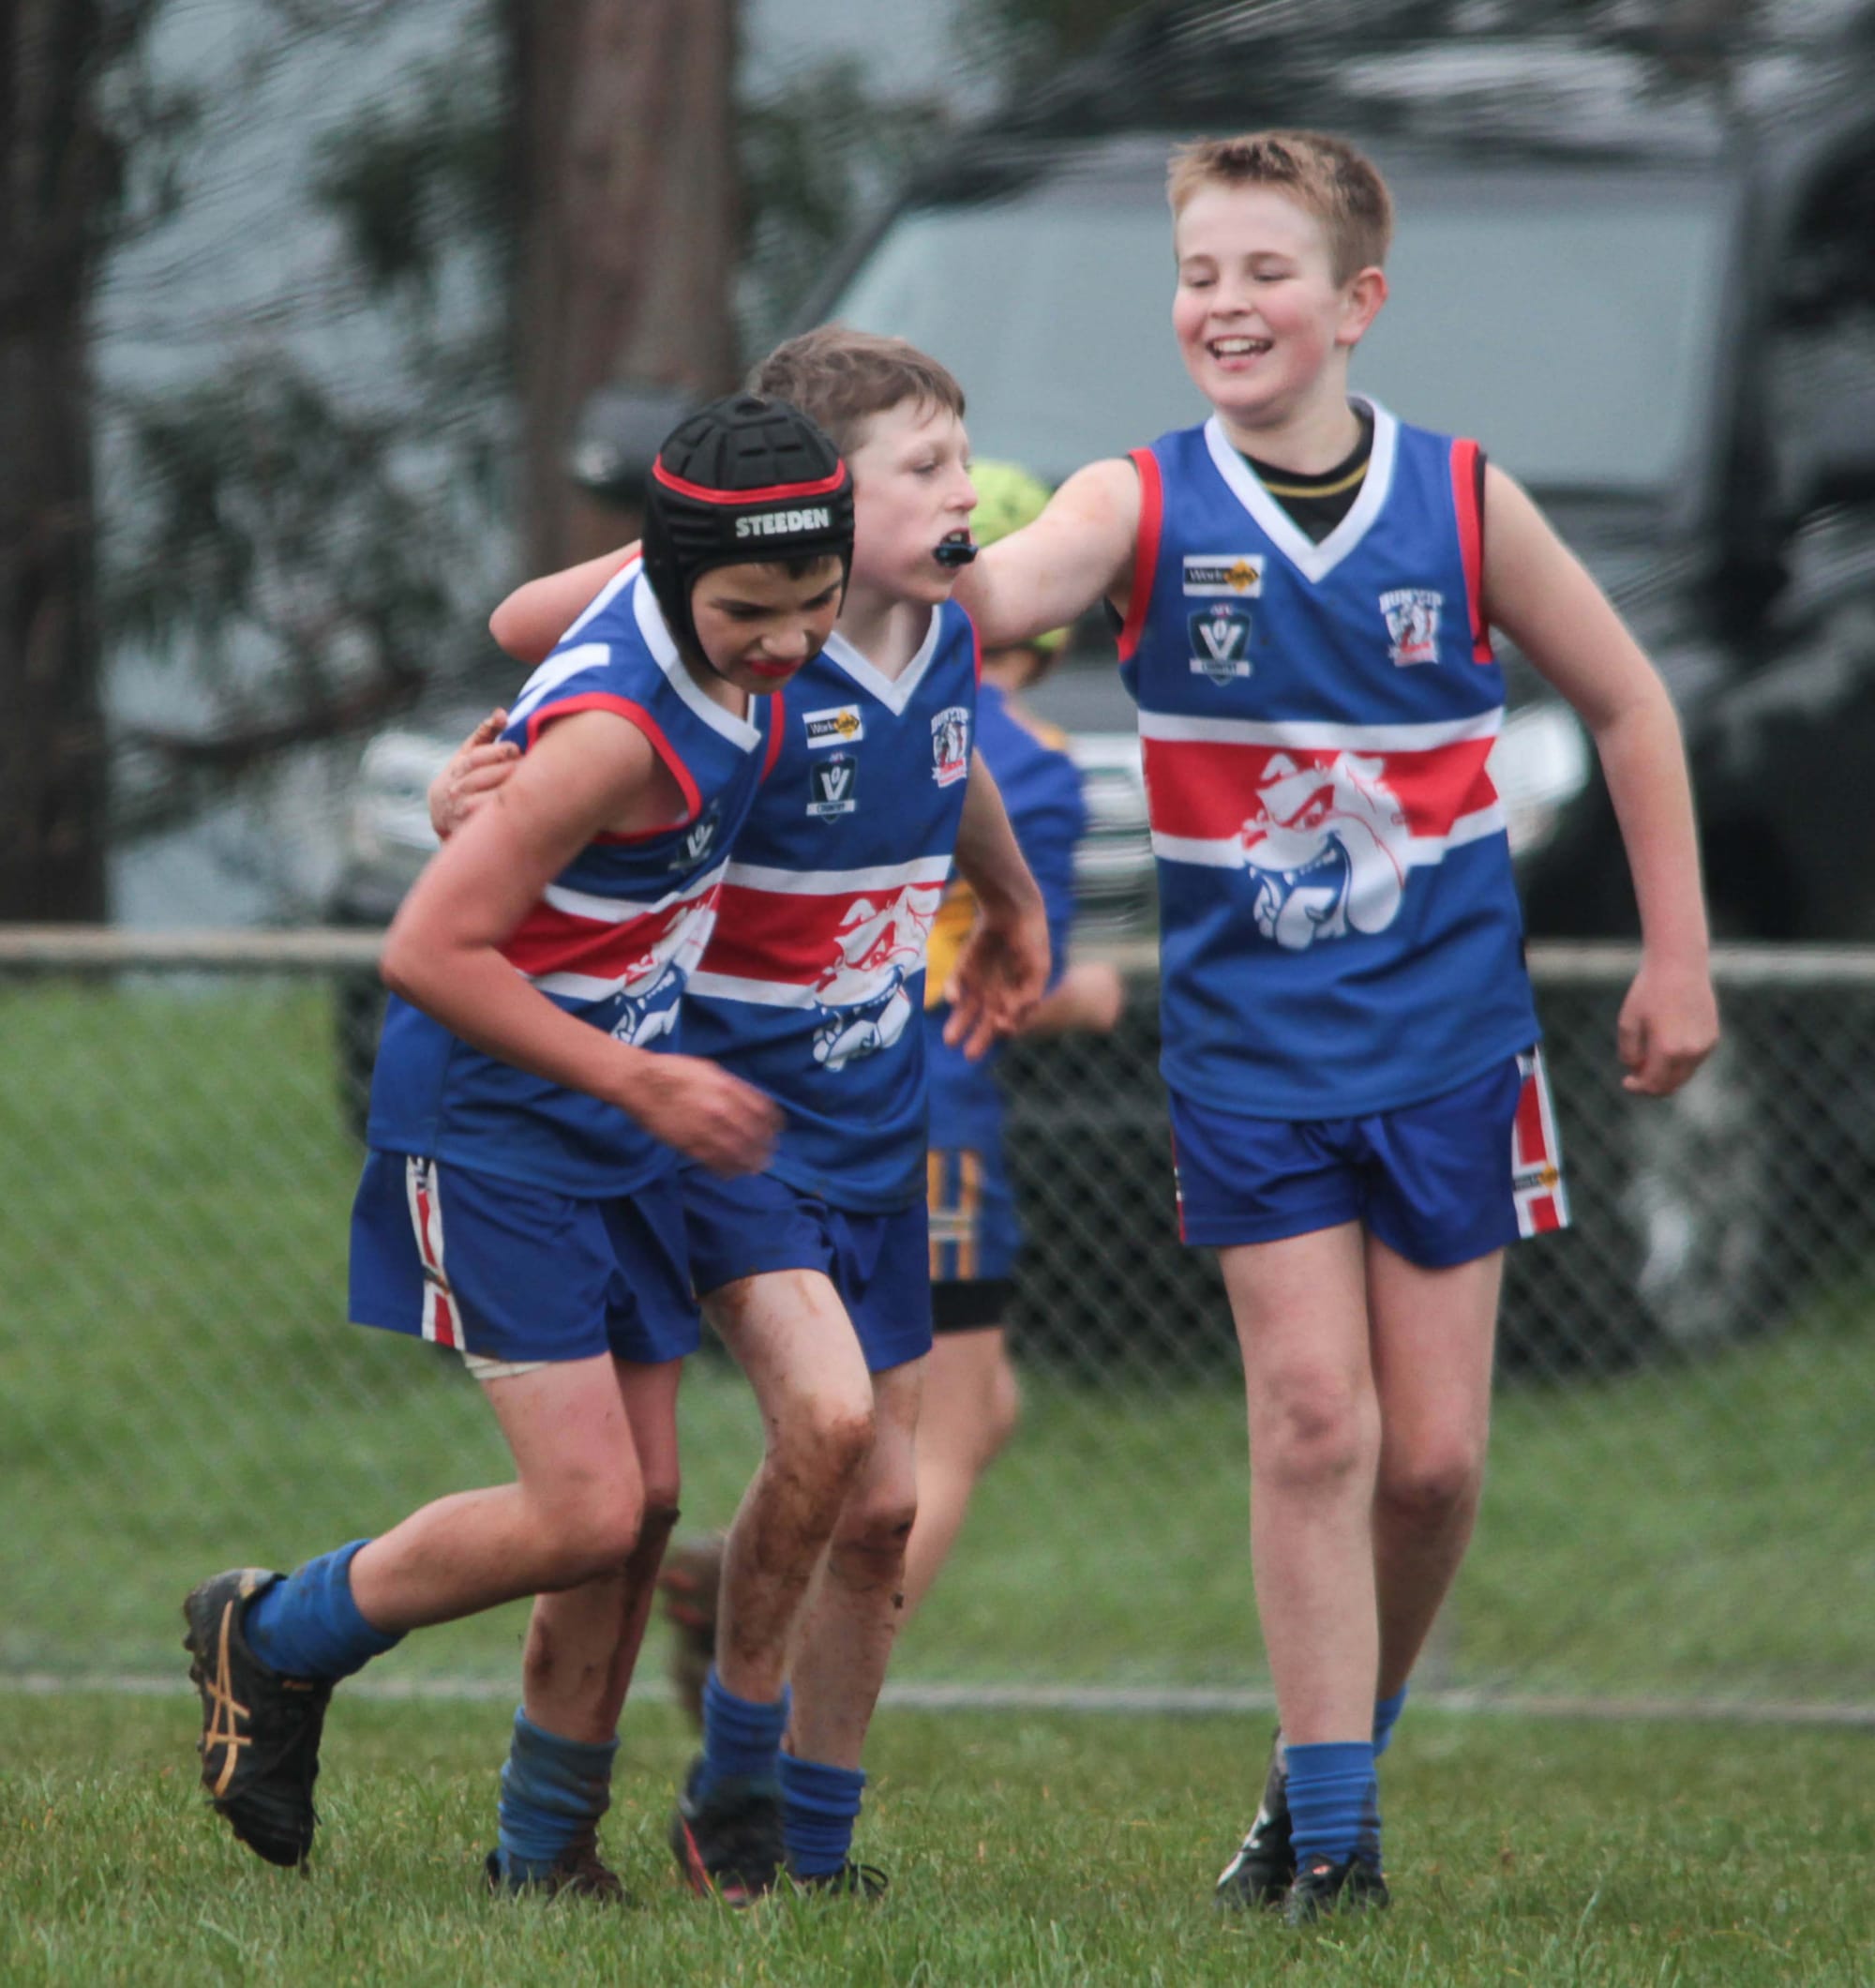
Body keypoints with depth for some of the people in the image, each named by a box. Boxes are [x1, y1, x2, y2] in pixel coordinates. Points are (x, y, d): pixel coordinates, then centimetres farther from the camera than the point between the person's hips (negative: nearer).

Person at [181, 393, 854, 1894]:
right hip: (492, 1125, -9)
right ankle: (273, 1642, 11)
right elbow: (430, 950, -26)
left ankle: (550, 1847, 21)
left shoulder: (723, 644, -2)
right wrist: (637, 1082, -23)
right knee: (583, 1514, -13)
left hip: (616, 1116, 9)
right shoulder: (616, 728, -28)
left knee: (643, 1503, 8)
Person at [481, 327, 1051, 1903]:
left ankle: (818, 1844, 20)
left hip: (877, 1125, 7)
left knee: (883, 1505, 6)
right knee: (825, 1415, -25)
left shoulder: (947, 644, 2)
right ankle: (733, 1784, -6)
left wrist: (1013, 908, 38)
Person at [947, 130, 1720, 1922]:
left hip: (1446, 1035, 1)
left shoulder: (1461, 503, -3)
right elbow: (997, 593, -26)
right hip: (1249, 1044, -1)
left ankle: (1338, 1760, 24)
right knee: (1311, 1426, -10)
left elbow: (1627, 707, 9)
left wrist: (1676, 957, 8)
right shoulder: (1143, 508, -6)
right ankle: (1327, 1838, -4)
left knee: (1432, 1459, 2)